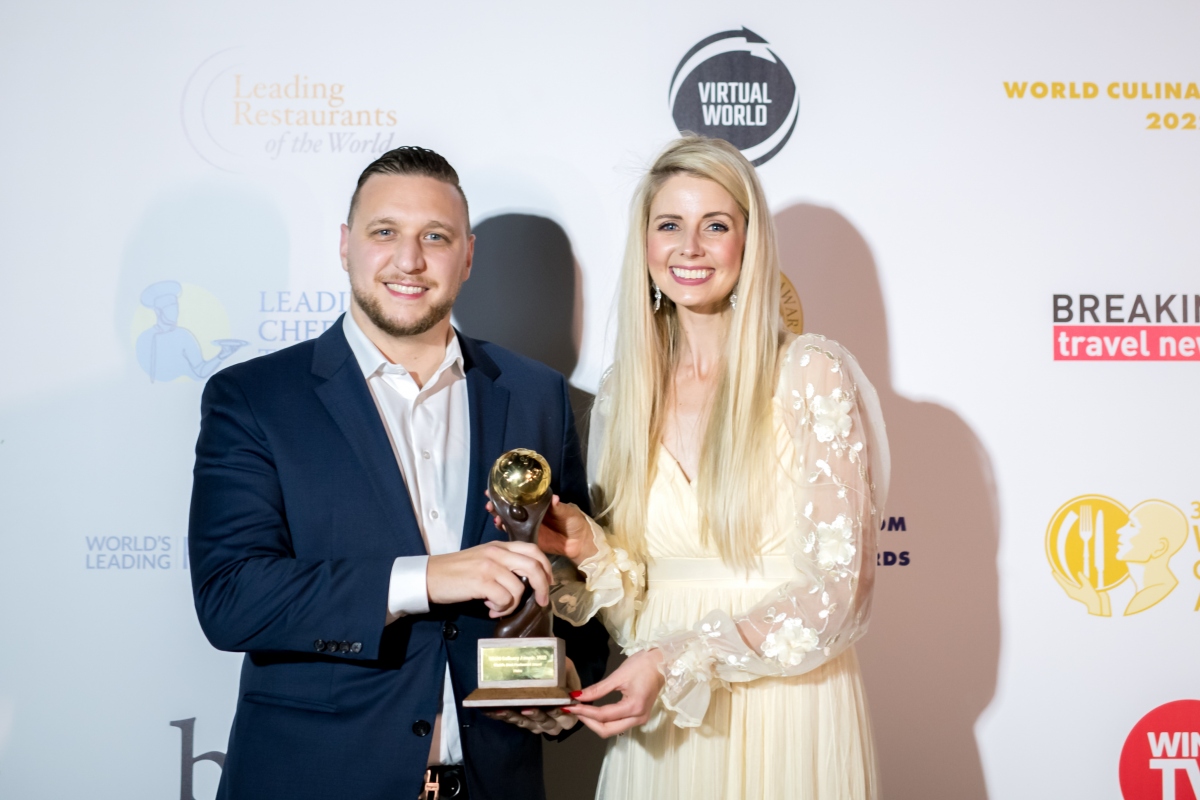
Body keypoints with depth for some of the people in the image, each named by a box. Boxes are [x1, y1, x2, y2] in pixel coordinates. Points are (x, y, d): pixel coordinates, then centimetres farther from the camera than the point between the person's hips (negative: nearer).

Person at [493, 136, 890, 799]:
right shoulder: (622, 393, 3)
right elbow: (634, 599, 9)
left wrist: (678, 662, -18)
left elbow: (836, 588, -13)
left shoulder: (812, 375, -10)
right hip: (660, 729, 4)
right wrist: (587, 550, -11)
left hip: (782, 715, -3)